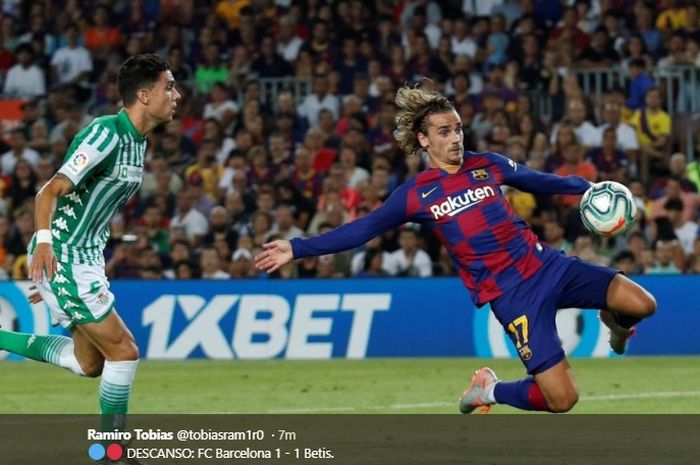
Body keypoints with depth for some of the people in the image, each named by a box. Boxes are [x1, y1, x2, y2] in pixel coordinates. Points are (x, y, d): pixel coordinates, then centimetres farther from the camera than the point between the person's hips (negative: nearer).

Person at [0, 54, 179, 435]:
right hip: (61, 257, -10)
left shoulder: (137, 142, 11)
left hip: (85, 257, 10)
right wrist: (44, 241, -40)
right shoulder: (106, 133, -19)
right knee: (124, 352, -7)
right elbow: (51, 192, -23)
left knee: (89, 364, 14)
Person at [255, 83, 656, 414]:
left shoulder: (487, 164, 5)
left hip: (546, 264, 4)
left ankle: (614, 321, 29)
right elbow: (361, 230, 0)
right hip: (510, 294, -4)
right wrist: (297, 249, -4)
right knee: (561, 398, -12)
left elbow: (539, 182, 19)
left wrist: (587, 186, 10)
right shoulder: (415, 194, -3)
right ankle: (489, 391, 16)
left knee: (642, 305, -8)